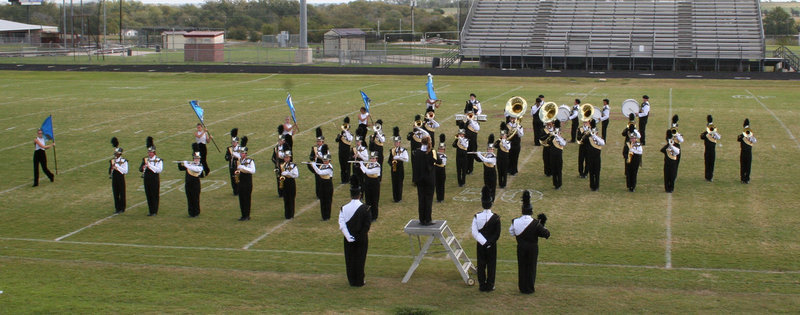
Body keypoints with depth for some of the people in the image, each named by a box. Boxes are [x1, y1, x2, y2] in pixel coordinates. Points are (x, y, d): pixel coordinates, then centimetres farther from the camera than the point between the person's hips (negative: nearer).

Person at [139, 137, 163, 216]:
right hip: (147, 179, 5)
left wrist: (150, 165, -23)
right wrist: (143, 167, -13)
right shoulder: (145, 159, 11)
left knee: (154, 196, -2)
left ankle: (154, 211, 4)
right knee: (148, 196, 8)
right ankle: (150, 211, 15)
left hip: (154, 180, -5)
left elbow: (159, 170, -18)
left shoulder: (158, 160, -5)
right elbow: (140, 169, 11)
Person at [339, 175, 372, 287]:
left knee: (350, 259, 13)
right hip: (361, 239, -2)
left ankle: (351, 280, 21)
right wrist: (365, 234, 3)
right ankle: (359, 281, 15)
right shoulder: (365, 208, -14)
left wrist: (348, 236, -10)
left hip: (349, 239, 2)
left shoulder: (344, 208, -9)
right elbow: (367, 224, -11)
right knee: (360, 259, 9)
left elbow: (341, 225, -12)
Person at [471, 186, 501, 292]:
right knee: (491, 265, 10)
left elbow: (474, 233, -11)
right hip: (492, 246, -2)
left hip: (480, 245, 2)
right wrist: (489, 242, -6)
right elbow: (497, 234, -13)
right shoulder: (495, 218, -15)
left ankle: (482, 285, 18)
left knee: (481, 265, 12)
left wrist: (484, 242, -7)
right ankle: (490, 285, 16)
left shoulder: (477, 217, -11)